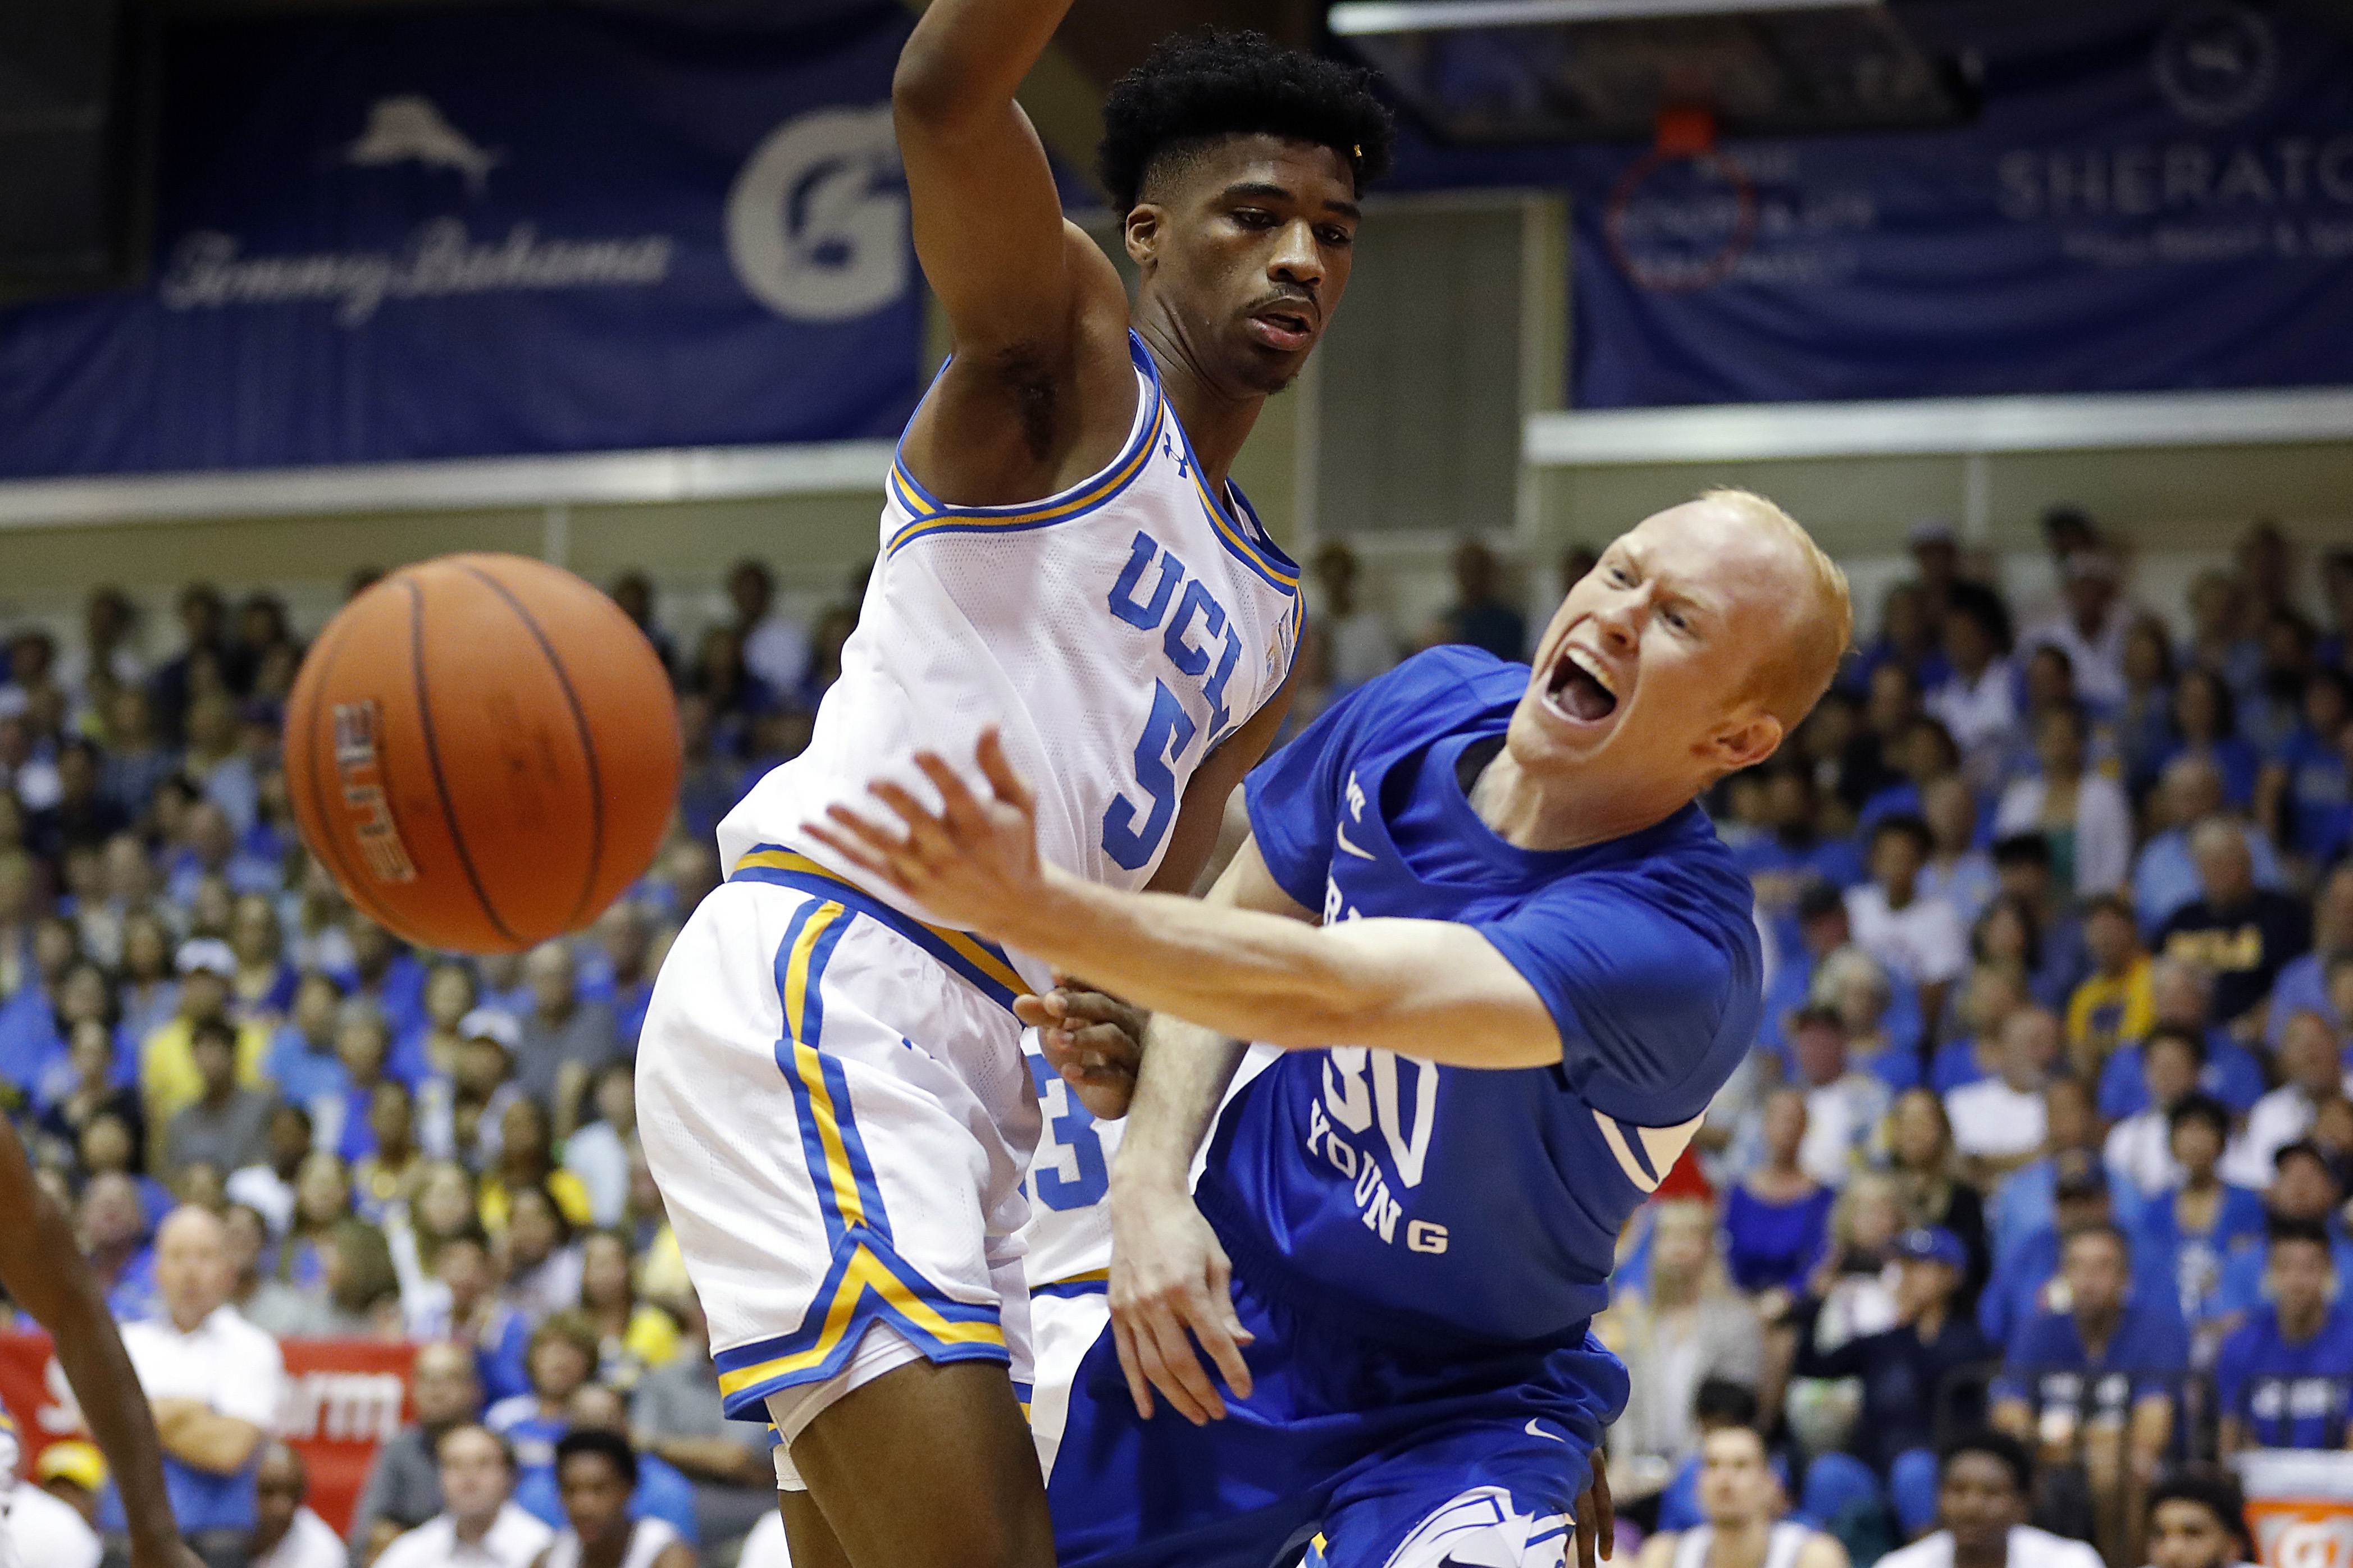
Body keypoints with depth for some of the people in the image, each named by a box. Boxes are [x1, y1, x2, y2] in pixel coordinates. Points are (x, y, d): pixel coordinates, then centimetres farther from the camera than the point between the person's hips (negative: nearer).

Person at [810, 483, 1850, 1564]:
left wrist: (1030, 908, -54)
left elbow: (1320, 994, -42)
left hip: (1461, 1412, -5)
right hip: (1225, 1312, 5)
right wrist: (1149, 1184, -8)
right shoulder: (1428, 708, -10)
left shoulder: (1677, 941, -31)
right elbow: (1234, 929, 6)